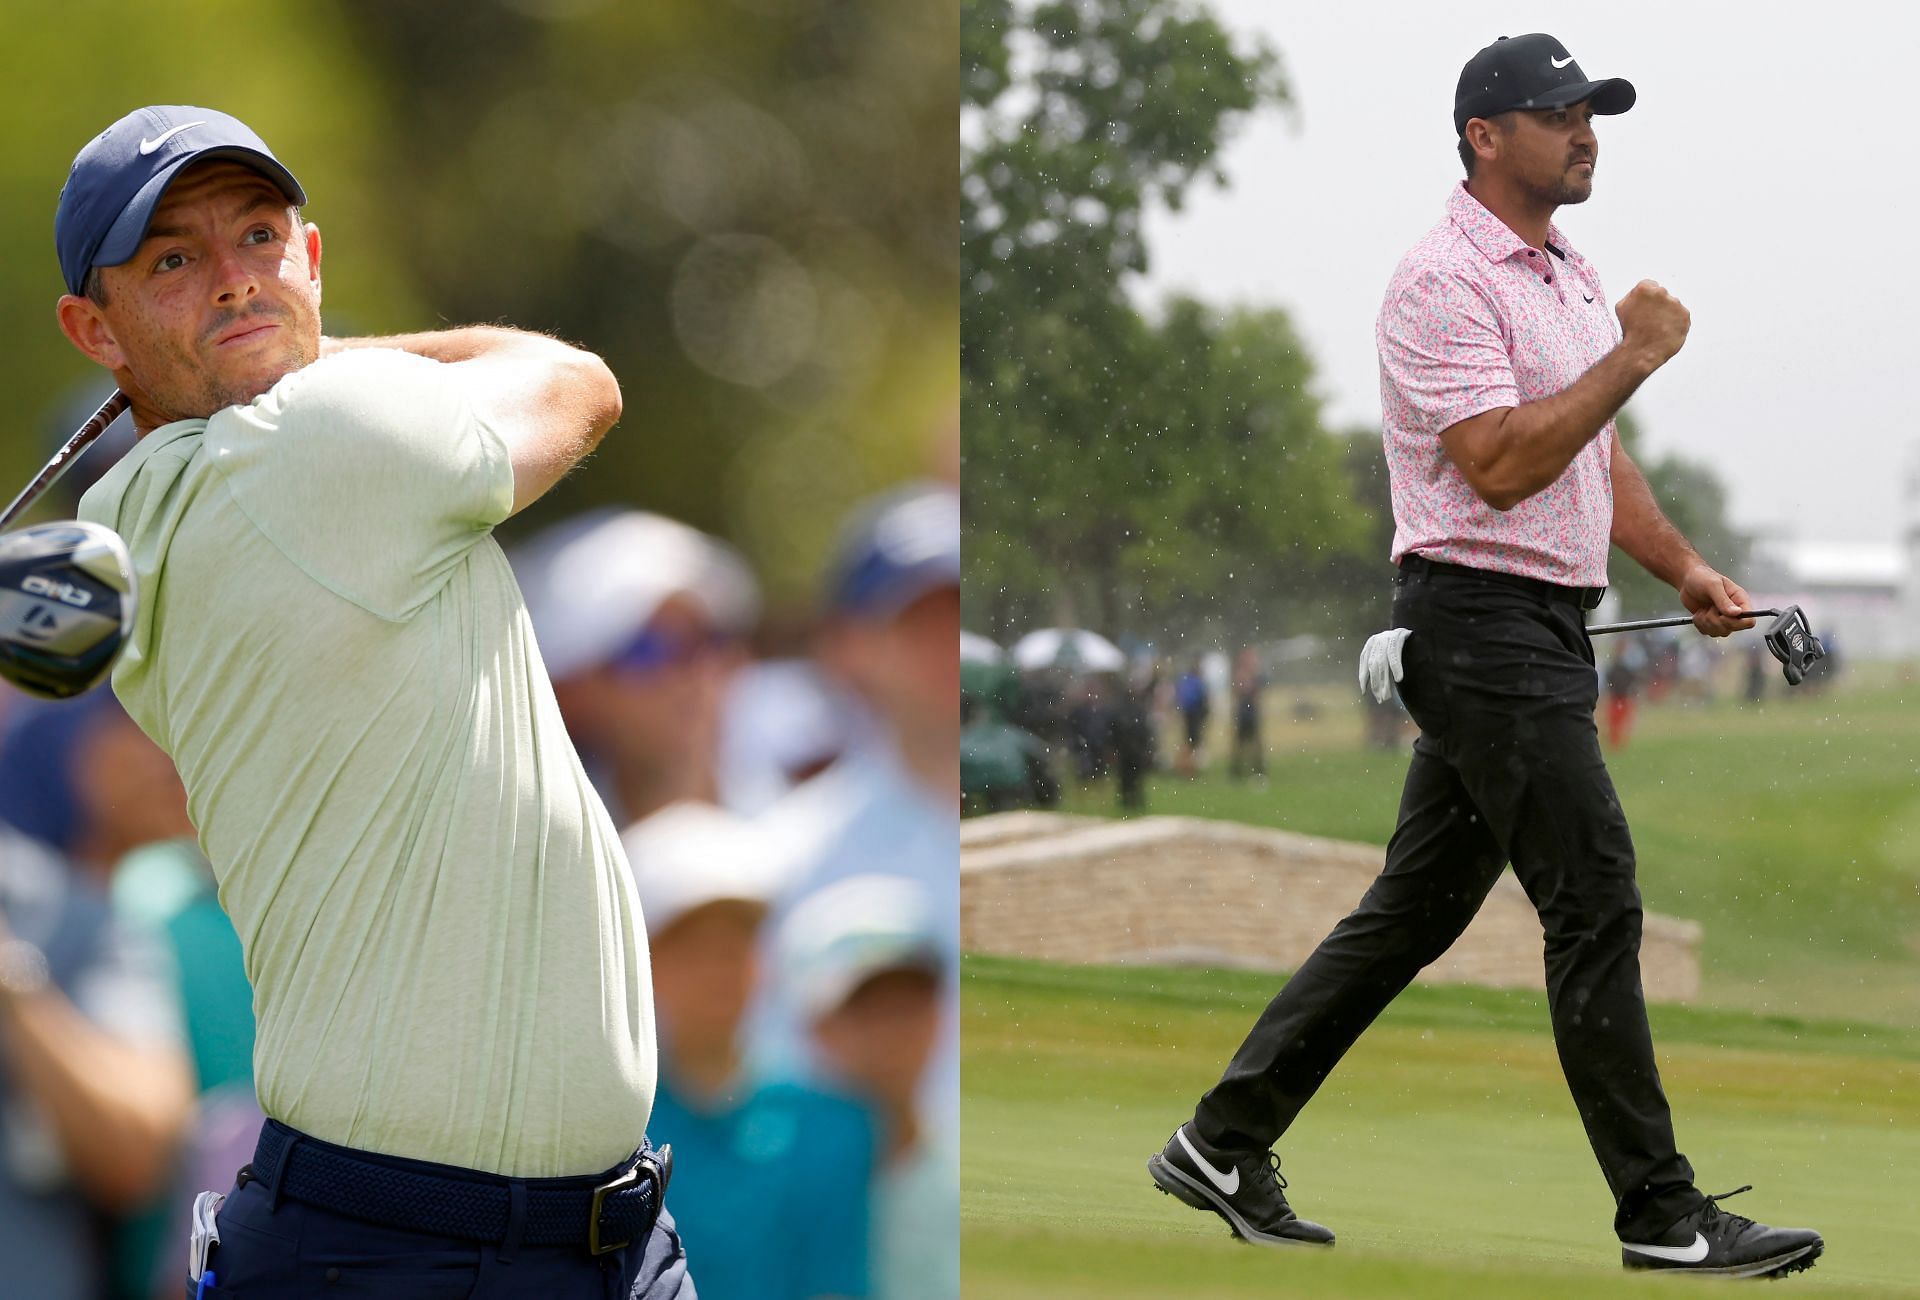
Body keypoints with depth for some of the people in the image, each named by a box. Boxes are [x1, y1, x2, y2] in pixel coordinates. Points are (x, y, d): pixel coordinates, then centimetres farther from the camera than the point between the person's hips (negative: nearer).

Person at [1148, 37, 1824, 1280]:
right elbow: (1500, 467, -22)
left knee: (1415, 910, 11)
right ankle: (1664, 1215, -8)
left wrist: (1682, 566, 13)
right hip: (1483, 619, -10)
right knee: (1596, 900, -11)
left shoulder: (1571, 277, 19)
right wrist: (1630, 359, -20)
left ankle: (1226, 1144, 17)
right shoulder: (1446, 279, -13)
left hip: (1548, 628, 10)